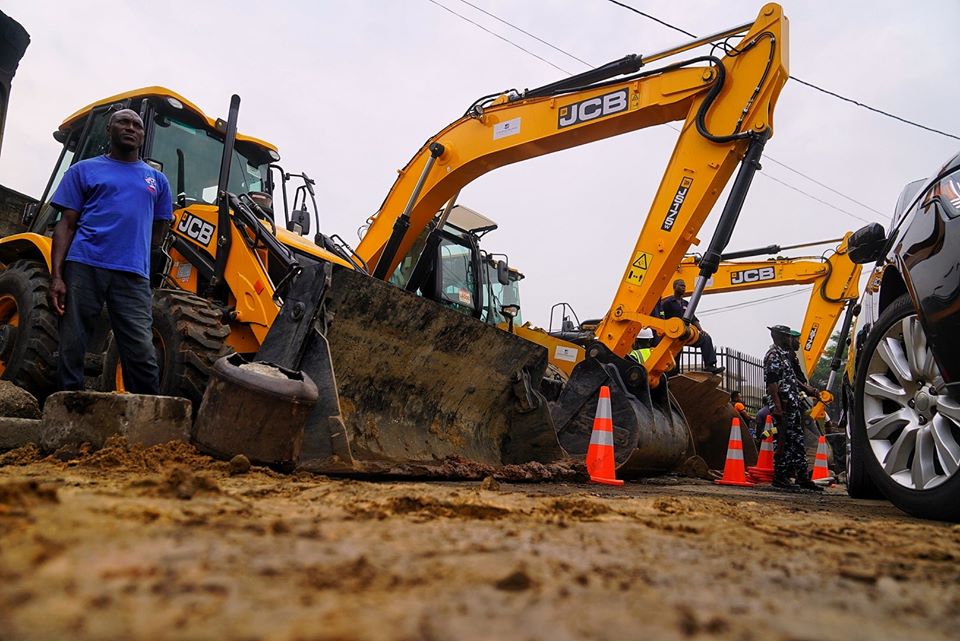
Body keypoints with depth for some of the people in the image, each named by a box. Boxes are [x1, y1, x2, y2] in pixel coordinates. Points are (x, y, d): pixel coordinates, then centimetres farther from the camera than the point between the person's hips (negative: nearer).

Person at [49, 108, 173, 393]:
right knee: (71, 349, 1)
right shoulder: (84, 170, 15)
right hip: (83, 268, 0)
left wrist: (130, 246, 7)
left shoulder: (157, 180, 21)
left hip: (133, 276, 1)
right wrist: (56, 276, -4)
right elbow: (66, 225, 7)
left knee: (142, 354, -8)